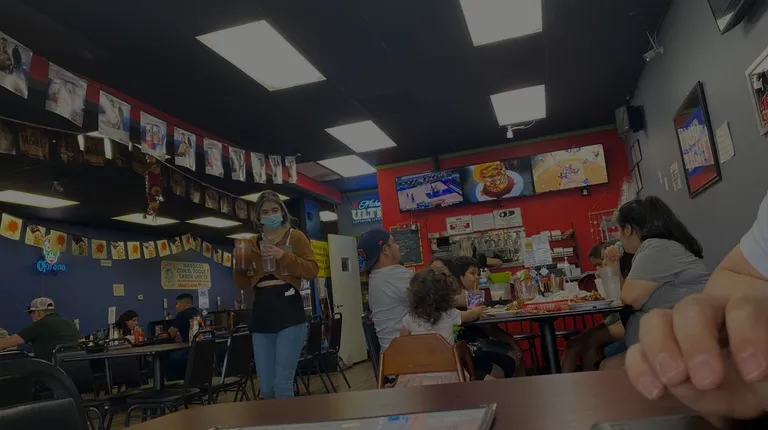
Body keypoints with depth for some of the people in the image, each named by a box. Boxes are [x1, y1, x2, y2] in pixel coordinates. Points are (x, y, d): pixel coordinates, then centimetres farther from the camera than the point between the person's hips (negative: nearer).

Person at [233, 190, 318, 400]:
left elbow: (312, 271, -4)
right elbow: (244, 284, 18)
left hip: (290, 315, -4)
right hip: (261, 316, 5)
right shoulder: (253, 244, 18)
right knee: (266, 388, 7)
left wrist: (284, 256, -15)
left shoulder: (295, 237, 6)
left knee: (282, 385, -9)